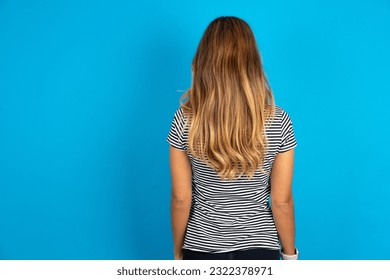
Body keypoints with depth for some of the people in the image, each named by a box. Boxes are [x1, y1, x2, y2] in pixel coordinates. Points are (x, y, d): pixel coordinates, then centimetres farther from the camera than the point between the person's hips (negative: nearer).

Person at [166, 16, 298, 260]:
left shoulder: (185, 120, -15)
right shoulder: (278, 121, -15)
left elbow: (181, 199, -9)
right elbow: (281, 202, -9)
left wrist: (178, 252, 6)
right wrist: (290, 254, 7)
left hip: (201, 248, 0)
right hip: (259, 248, 0)